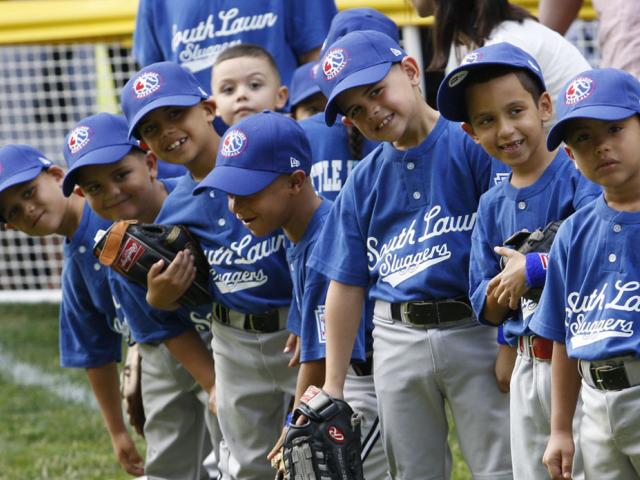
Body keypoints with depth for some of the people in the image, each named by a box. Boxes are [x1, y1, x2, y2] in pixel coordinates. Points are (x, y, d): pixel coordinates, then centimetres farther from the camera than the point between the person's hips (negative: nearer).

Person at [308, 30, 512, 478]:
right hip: (398, 339, 5)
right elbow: (346, 285, 14)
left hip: (476, 331, -5)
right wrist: (332, 386, 11)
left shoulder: (474, 145, -4)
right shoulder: (364, 181, 11)